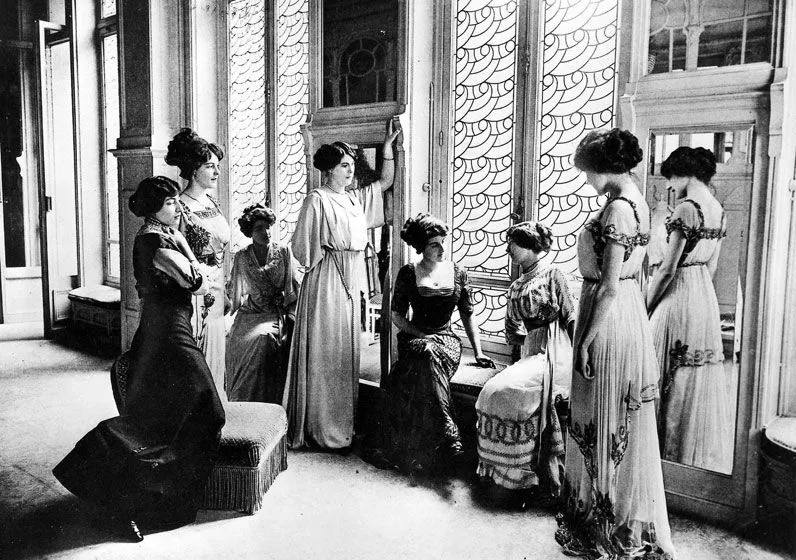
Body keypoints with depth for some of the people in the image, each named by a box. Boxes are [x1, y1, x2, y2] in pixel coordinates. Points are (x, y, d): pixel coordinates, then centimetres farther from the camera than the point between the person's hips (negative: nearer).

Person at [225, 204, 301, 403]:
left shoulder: (283, 251, 3)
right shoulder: (241, 257, 7)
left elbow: (294, 285, 3)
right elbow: (232, 289, 21)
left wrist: (291, 316, -4)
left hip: (277, 313, -2)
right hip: (249, 313, 2)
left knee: (263, 338, -30)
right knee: (235, 340, -24)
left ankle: (266, 405, -19)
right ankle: (241, 407, -12)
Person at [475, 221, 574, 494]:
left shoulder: (552, 275, 1)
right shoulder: (515, 287, 20)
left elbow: (570, 316, -5)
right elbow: (512, 331, 21)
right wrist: (526, 341, 3)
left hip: (555, 352, -6)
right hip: (531, 352, 6)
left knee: (504, 390, -24)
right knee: (496, 390, -17)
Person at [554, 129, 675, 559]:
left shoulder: (617, 209, -20)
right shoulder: (635, 201, 10)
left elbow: (611, 286, -22)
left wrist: (587, 340, -16)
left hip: (610, 315, -10)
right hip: (627, 310, 10)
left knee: (607, 424, 5)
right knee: (611, 422, 20)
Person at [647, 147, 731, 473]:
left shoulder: (686, 208, -17)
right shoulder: (718, 210, 10)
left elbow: (668, 269, -18)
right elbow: (712, 266, 16)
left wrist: (645, 307, -8)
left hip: (680, 296, -9)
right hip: (706, 298, 9)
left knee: (675, 378, 2)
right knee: (702, 374, 16)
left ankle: (674, 451, 13)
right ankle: (704, 456, 28)